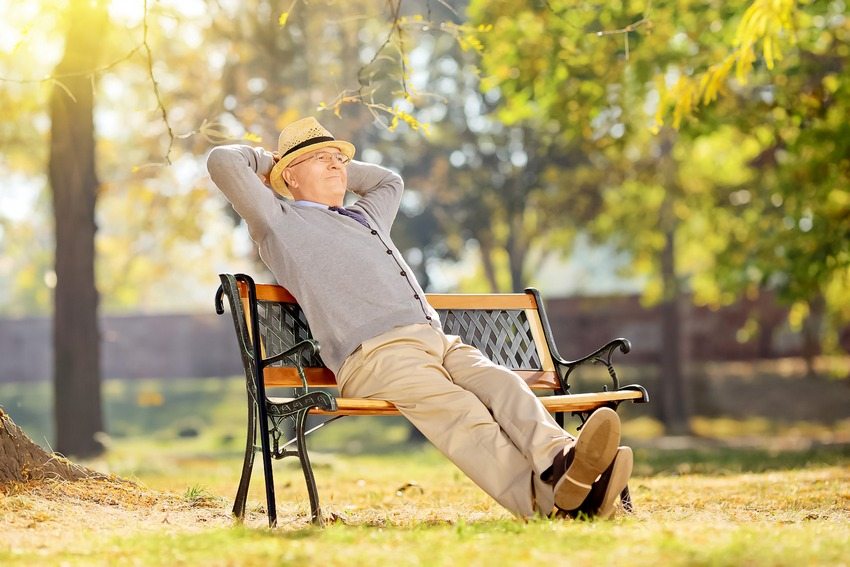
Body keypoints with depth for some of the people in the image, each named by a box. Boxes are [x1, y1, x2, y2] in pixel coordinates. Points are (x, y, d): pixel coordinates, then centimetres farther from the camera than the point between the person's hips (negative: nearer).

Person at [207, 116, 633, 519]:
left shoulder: (365, 217, 38)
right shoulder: (279, 220, 17)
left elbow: (389, 180, 60)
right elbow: (223, 160, 10)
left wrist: (341, 171, 47)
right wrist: (268, 161, 28)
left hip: (439, 342, 7)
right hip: (374, 353, -7)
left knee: (502, 383, -25)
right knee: (457, 409, -34)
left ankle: (558, 461, -52)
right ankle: (541, 496, -57)